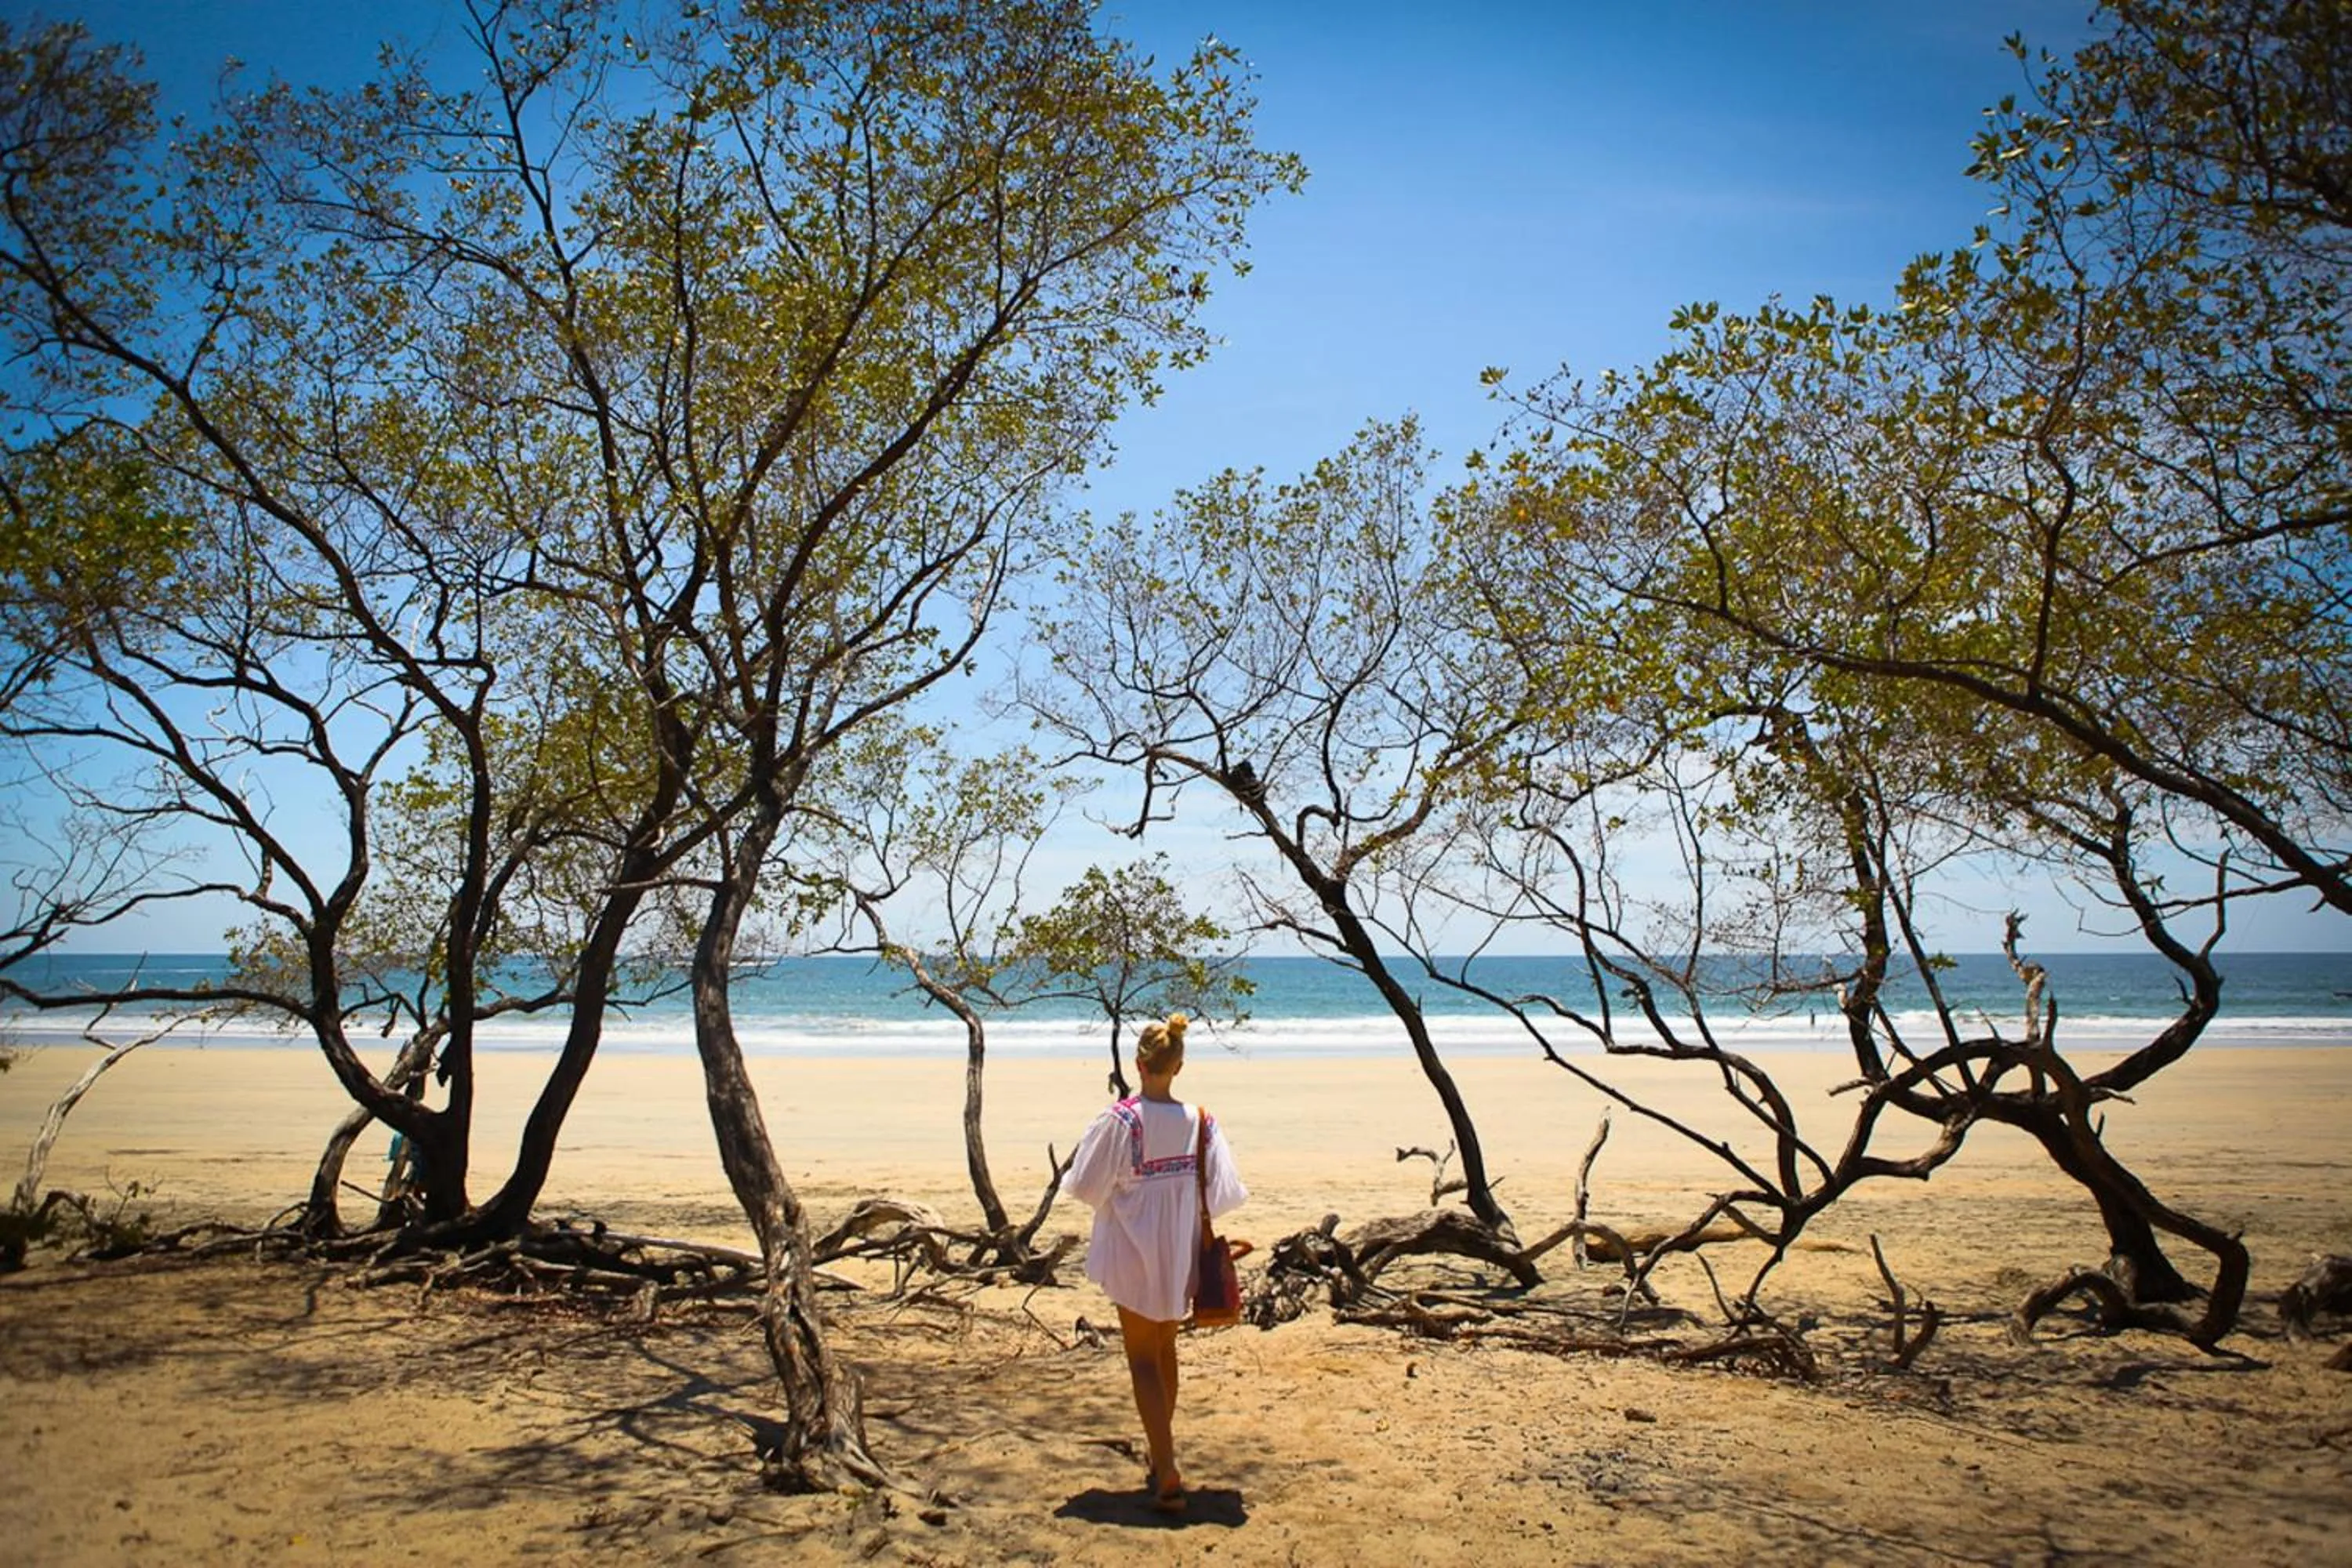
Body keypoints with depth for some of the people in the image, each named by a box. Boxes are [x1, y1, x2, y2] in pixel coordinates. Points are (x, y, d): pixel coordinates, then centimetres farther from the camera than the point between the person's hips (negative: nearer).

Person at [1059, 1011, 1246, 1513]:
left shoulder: (1121, 1120, -19)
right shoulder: (1199, 1120, -7)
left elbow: (1086, 1185, -14)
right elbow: (1224, 1190, -5)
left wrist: (1068, 1175, 8)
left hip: (1134, 1255, -4)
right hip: (1180, 1253, 4)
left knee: (1143, 1360, 3)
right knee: (1166, 1349, 22)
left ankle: (1168, 1476, -8)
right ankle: (1162, 1456, 36)